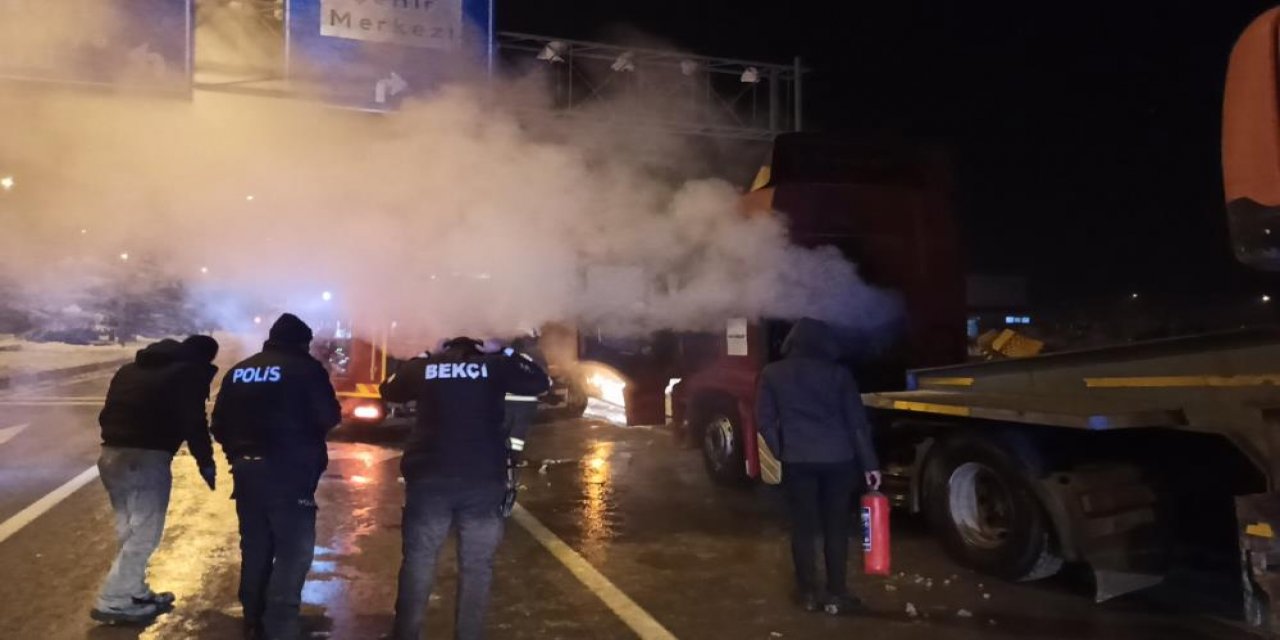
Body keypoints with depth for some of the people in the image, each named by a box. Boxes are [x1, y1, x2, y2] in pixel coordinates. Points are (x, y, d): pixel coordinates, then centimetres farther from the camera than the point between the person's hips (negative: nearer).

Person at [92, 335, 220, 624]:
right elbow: (193, 422, -7)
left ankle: (136, 593, 26)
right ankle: (112, 602, 4)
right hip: (146, 458, -8)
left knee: (129, 531, 18)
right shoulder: (190, 373, -1)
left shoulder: (130, 368, 22)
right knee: (144, 533, 2)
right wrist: (206, 461, 1)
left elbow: (106, 413, 23)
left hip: (111, 454, 8)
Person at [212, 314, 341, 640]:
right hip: (289, 472, -6)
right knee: (294, 551, -1)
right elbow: (329, 418, -10)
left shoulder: (238, 371, 11)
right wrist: (303, 424, 11)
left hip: (246, 470, 6)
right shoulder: (306, 368, -7)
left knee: (254, 548, 16)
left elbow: (219, 424, 12)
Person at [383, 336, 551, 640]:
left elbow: (392, 392, 25)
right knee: (477, 565, 6)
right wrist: (510, 355, 21)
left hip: (429, 477, 1)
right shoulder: (494, 365, 4)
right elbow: (541, 382, 9)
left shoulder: (423, 368, 8)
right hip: (482, 479, -1)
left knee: (418, 560, 11)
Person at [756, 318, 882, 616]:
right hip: (838, 459, 0)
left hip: (797, 460, 0)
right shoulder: (838, 373, -1)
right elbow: (857, 421, -2)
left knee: (803, 527, 10)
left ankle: (809, 592, 18)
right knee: (836, 526, 9)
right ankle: (836, 593, 15)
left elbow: (765, 421, 2)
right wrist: (869, 463, 2)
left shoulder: (772, 374, 1)